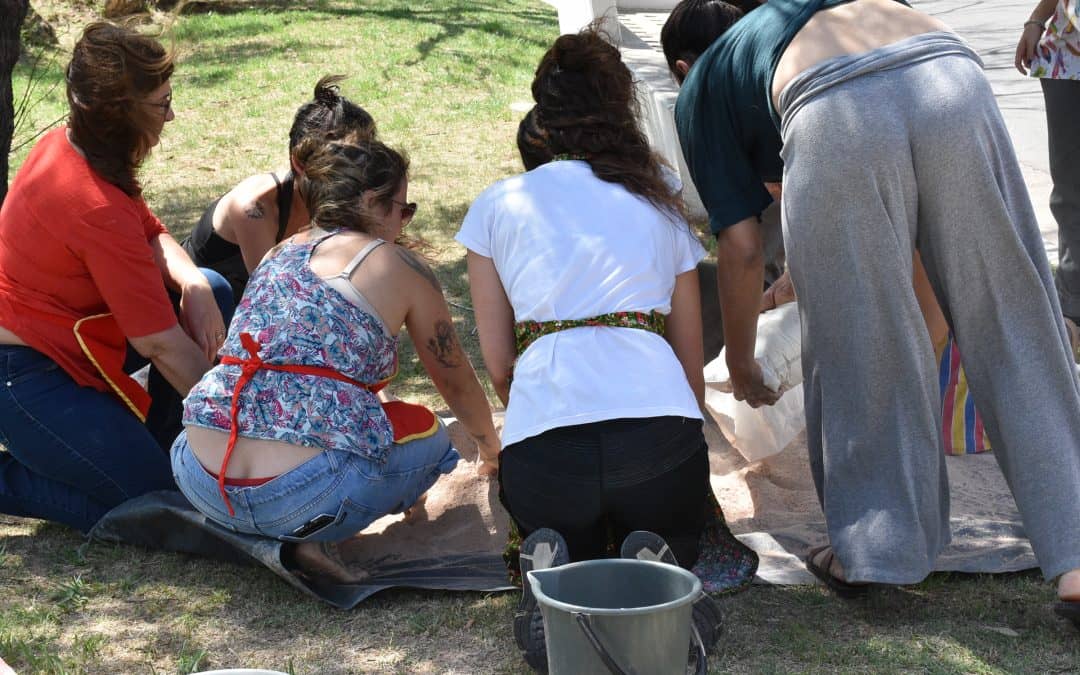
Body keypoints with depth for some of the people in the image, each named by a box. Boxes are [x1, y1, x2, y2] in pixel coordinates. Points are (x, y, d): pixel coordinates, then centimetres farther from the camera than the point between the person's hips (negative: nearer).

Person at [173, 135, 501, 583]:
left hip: (202, 484, 7)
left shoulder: (280, 253, 22)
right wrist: (492, 451, 40)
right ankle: (310, 536, 0)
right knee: (427, 433, 21)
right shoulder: (398, 267, 6)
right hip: (306, 491, -6)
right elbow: (456, 384, 20)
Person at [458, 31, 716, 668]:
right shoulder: (663, 209, 21)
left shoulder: (496, 206, 17)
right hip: (661, 429, 1)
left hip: (542, 430, 0)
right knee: (673, 554, 28)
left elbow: (499, 365, 14)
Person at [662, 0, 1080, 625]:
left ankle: (870, 550, 26)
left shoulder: (699, 91, 30)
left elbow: (741, 248, 23)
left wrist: (741, 365, 39)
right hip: (954, 78, 4)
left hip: (836, 119, -3)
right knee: (1010, 324, 11)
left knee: (855, 341, 14)